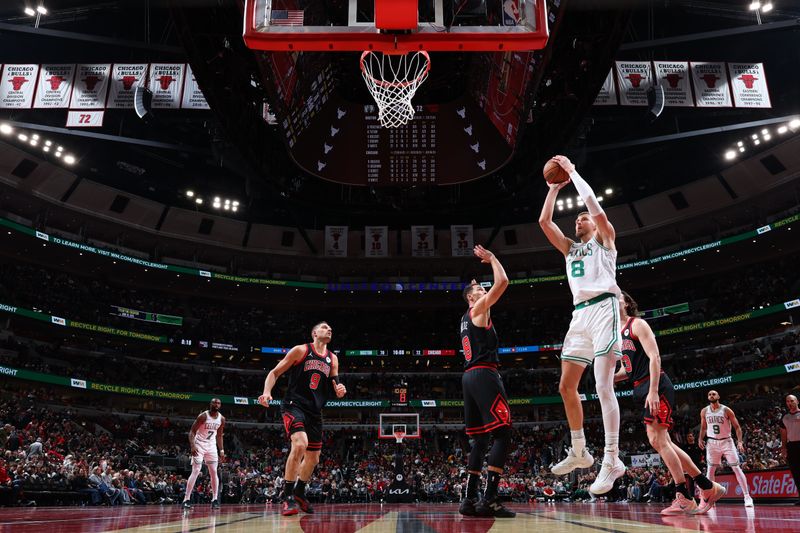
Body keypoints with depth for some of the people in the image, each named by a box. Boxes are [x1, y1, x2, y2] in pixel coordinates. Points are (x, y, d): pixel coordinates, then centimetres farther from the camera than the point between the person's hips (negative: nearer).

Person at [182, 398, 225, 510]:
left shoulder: (221, 419, 0)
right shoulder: (203, 416, -17)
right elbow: (192, 431, -15)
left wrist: (221, 450, 6)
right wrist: (192, 446, -28)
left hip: (211, 446, 5)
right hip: (199, 445, -5)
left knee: (214, 472, 0)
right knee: (196, 471, -12)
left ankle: (215, 500, 5)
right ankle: (186, 499, -8)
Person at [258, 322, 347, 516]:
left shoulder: (333, 359, 12)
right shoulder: (301, 350, -3)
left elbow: (335, 386, 16)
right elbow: (275, 372, -2)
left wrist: (339, 390, -9)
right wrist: (267, 392, -20)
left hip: (315, 411, 7)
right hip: (294, 405, -7)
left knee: (313, 458, 14)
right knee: (300, 444, -29)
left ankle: (299, 493, 38)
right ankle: (288, 497, -18)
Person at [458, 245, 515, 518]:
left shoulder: (467, 318, 24)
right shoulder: (478, 309, 0)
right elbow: (502, 282, -7)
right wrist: (491, 258, 6)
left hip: (469, 376, 10)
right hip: (483, 374, -10)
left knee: (480, 439, 10)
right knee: (503, 434, -12)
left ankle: (470, 499, 7)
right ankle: (489, 500, -19)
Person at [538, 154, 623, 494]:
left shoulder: (604, 239, 12)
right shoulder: (570, 248, 27)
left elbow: (595, 207, -5)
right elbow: (544, 221, 20)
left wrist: (572, 172, 2)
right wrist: (554, 187, 20)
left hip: (603, 307, -7)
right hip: (580, 314, 7)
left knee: (603, 385, -17)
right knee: (567, 386, 5)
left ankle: (612, 461, -16)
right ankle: (579, 453, 16)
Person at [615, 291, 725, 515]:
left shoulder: (637, 324, -5)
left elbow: (654, 357, -15)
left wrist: (653, 391, -24)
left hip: (656, 386, -9)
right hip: (643, 389, 9)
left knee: (657, 439, -14)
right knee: (663, 442, 7)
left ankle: (684, 499, -7)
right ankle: (708, 487, 16)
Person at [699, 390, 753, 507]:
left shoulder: (726, 410, -9)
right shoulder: (704, 411, 1)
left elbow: (737, 426, -7)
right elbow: (703, 428, 13)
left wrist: (740, 441, -16)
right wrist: (700, 439, 0)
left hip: (726, 441, -3)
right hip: (712, 442, 3)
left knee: (736, 468, -6)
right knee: (710, 470, 3)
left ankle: (747, 496, -2)